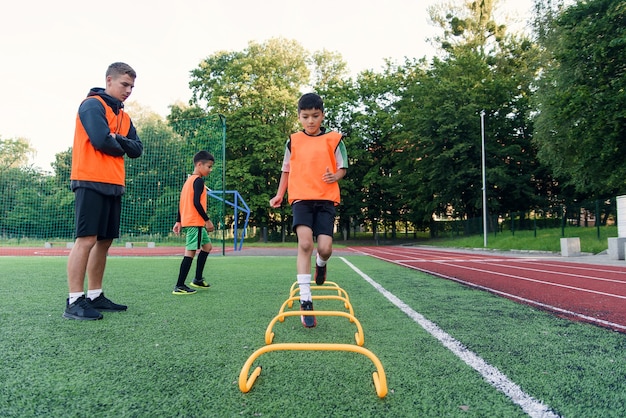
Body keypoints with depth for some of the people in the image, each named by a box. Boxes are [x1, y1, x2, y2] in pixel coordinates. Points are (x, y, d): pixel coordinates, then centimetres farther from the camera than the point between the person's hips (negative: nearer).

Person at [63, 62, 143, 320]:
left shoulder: (124, 117, 21)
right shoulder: (92, 105, -4)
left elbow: (137, 150, 11)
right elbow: (101, 140, -17)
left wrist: (118, 140, -7)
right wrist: (121, 147, 2)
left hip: (114, 185, 8)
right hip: (91, 182, -8)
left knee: (104, 241, 8)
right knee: (86, 239, -10)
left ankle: (95, 296, 15)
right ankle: (74, 301, -6)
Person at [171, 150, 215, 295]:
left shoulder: (189, 180, 17)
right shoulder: (198, 181, -11)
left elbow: (181, 202, 17)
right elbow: (196, 203, -20)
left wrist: (178, 221, 18)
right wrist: (207, 220, -15)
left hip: (187, 221, 10)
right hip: (195, 222, -10)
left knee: (207, 246, 19)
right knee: (190, 252, -8)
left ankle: (198, 279, 21)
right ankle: (179, 286, -7)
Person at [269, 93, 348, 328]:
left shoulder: (334, 139, 5)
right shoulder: (293, 141, 9)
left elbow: (342, 167, 10)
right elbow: (286, 169, 18)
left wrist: (335, 176, -13)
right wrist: (279, 194, 8)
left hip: (326, 199, 0)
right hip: (301, 198, 0)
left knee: (325, 248, -11)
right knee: (305, 243, -18)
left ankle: (321, 263, 31)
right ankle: (305, 300, -13)